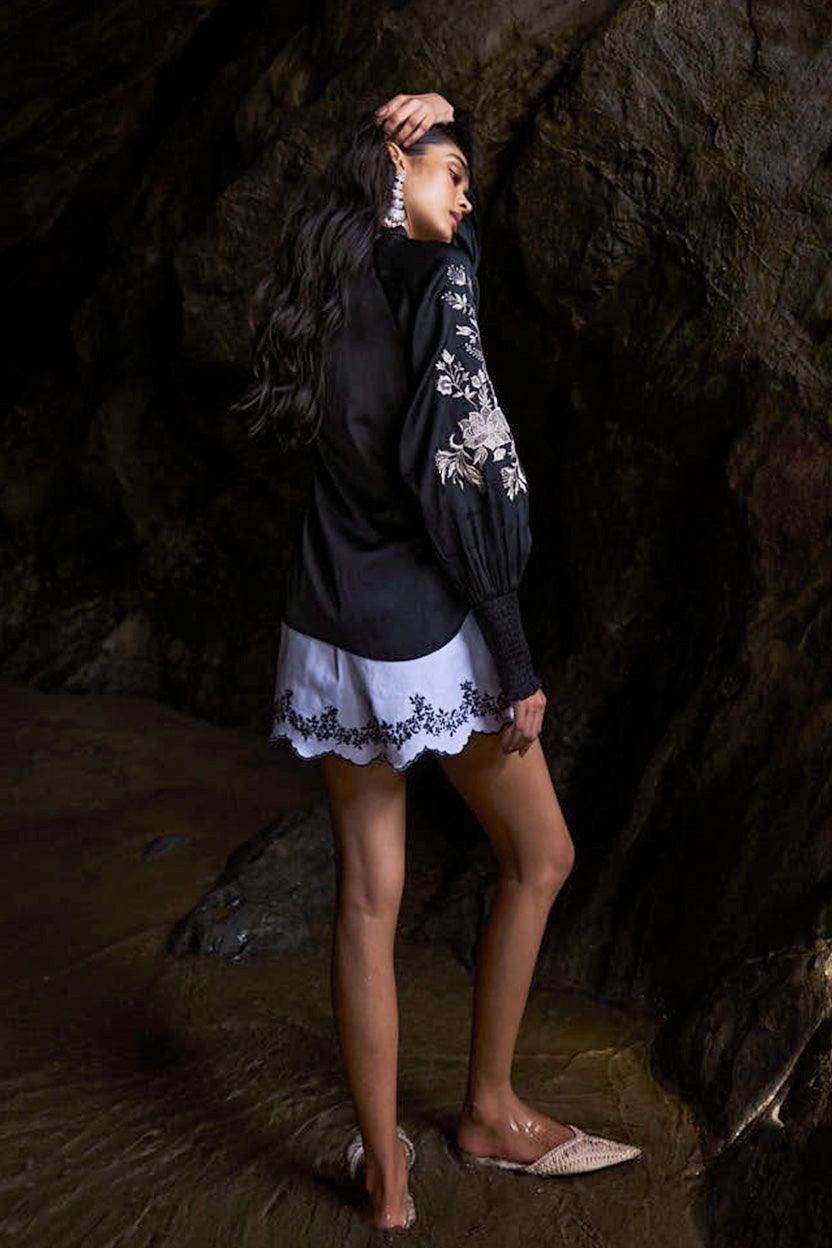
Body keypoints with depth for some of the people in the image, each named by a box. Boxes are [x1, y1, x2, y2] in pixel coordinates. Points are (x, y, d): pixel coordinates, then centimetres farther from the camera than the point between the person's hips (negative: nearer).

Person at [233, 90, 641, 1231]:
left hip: (327, 632, 7)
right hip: (428, 636, -6)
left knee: (369, 896, 12)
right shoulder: (435, 277, -13)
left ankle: (385, 1173, 22)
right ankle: (491, 1112, 29)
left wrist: (432, 117, 14)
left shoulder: (323, 280, 7)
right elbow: (461, 479, -20)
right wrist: (518, 666, -17)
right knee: (540, 857, 16)